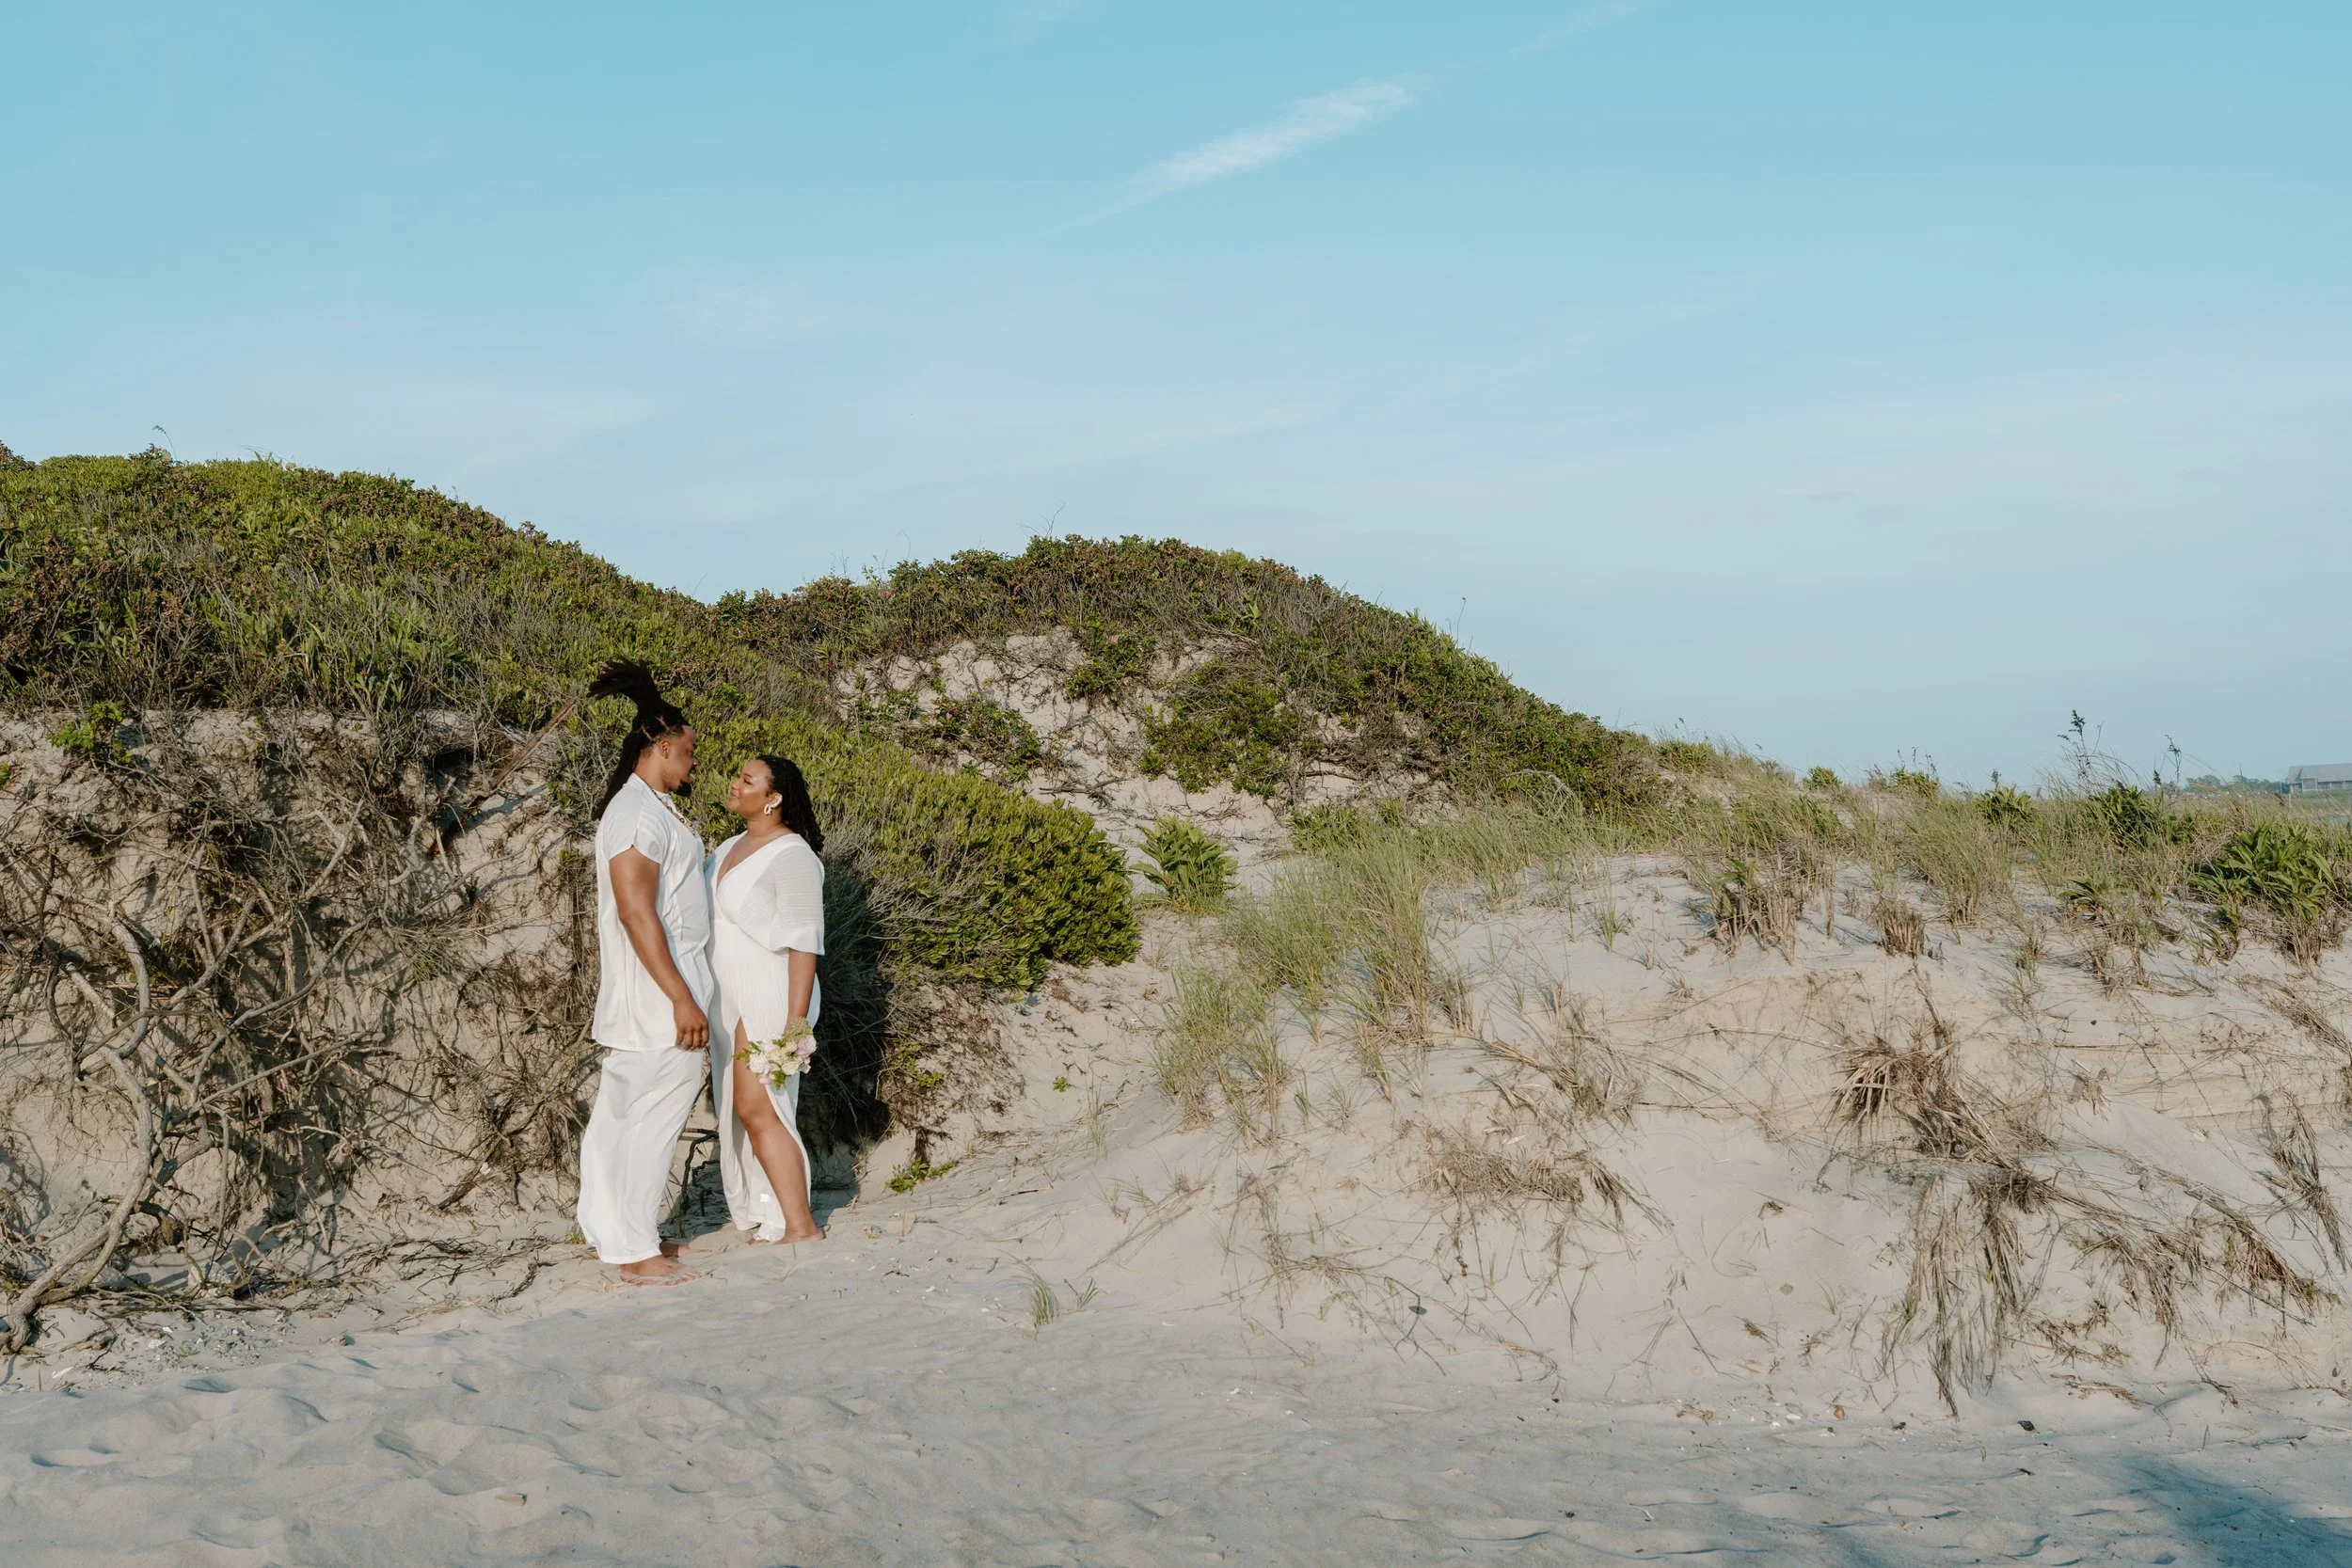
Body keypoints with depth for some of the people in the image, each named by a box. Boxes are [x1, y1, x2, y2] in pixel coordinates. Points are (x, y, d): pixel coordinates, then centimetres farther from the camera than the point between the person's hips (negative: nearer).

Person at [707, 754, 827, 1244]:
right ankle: (758, 1212, 15)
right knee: (740, 1106, 8)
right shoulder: (731, 848, 13)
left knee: (757, 1106, -14)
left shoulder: (792, 856, -14)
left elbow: (804, 943, -18)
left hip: (769, 996, -9)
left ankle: (800, 1226, -11)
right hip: (731, 1000, 9)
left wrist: (796, 1020, -22)